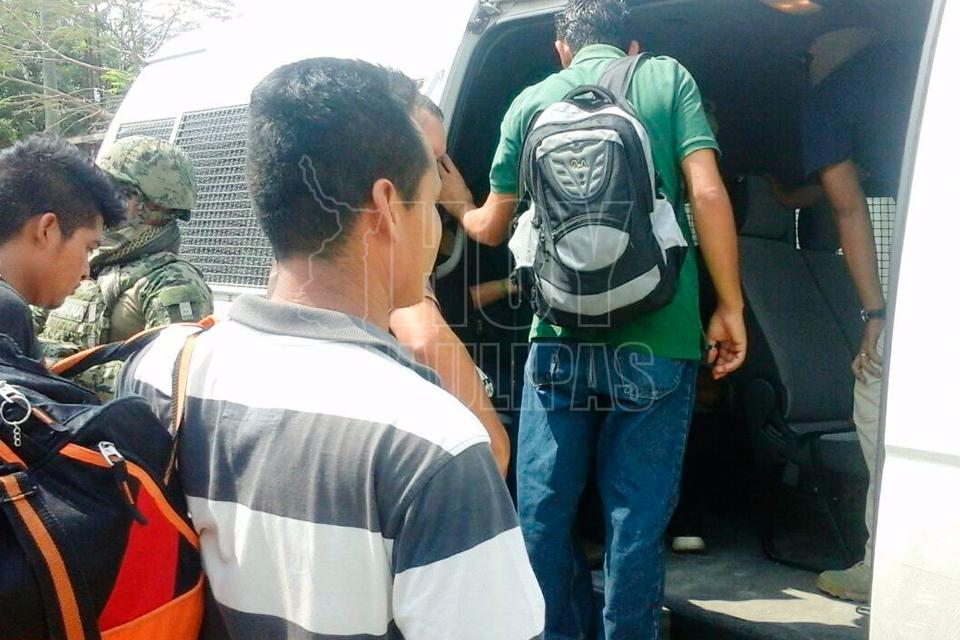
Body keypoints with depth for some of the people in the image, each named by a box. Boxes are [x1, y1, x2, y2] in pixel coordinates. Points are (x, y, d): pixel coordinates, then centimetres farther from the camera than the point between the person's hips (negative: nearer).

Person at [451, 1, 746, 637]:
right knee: (638, 513, 7)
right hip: (656, 338, -1)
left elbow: (492, 227, 18)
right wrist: (730, 306, -1)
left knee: (543, 508, 14)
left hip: (560, 338, 1)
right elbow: (707, 192, -6)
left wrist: (461, 213, 41)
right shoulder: (668, 77, 7)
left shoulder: (531, 101, 11)